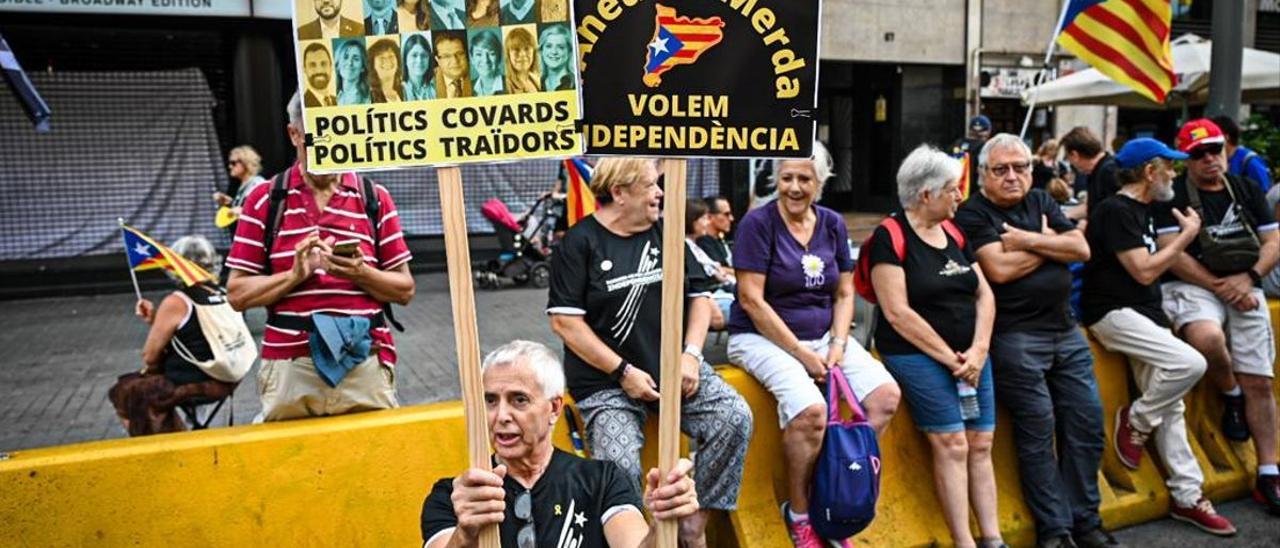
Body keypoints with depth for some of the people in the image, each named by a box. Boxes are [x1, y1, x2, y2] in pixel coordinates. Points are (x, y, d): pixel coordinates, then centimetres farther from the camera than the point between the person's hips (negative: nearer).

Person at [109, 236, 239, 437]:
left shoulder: (176, 302, -16)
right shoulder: (224, 294, 3)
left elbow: (150, 357, -8)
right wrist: (155, 319, 5)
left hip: (191, 387, -7)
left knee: (121, 393, 15)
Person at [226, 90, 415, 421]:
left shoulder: (375, 198, 10)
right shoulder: (265, 200, 7)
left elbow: (404, 289, 7)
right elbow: (238, 294, 5)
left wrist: (360, 273, -11)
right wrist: (295, 275, -11)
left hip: (364, 364, 1)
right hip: (289, 367, 0)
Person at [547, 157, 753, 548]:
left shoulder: (666, 232, 9)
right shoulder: (579, 243, -4)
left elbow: (698, 296, 12)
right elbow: (564, 321, -9)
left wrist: (691, 354, -4)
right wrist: (623, 371, -12)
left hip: (674, 368, 4)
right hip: (606, 382, -4)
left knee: (735, 417, -17)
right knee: (620, 468, -25)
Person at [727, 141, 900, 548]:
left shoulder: (832, 224, 8)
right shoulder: (759, 223, -9)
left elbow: (844, 293, 11)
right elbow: (751, 300, -14)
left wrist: (838, 344, -6)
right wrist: (802, 354, -15)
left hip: (824, 335, 6)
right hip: (762, 338, -6)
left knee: (885, 395, -15)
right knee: (811, 410, -31)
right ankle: (798, 514, -5)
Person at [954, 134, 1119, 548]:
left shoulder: (1041, 202, 15)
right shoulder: (973, 214, -3)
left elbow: (1081, 250, 4)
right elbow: (1000, 269, -16)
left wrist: (1029, 240, -9)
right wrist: (1049, 243, -3)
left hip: (1065, 329, 7)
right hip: (1015, 337, -6)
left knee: (1087, 421, 6)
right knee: (1038, 429, -7)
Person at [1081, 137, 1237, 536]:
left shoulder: (1140, 209, 14)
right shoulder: (1115, 211, -14)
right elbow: (1144, 272, -18)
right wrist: (1187, 235, -9)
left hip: (1143, 312, 9)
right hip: (1113, 313, -9)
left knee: (1171, 405, 7)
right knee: (1190, 363, -26)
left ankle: (1187, 496, 14)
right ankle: (1136, 420, -1)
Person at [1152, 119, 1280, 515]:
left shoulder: (1247, 190, 13)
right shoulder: (1174, 194, -2)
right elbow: (1172, 254, -10)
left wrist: (1248, 278, -10)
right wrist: (1218, 286, -16)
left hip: (1244, 288, 5)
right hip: (1192, 287, -4)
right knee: (1208, 337, -36)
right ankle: (1231, 396, -2)